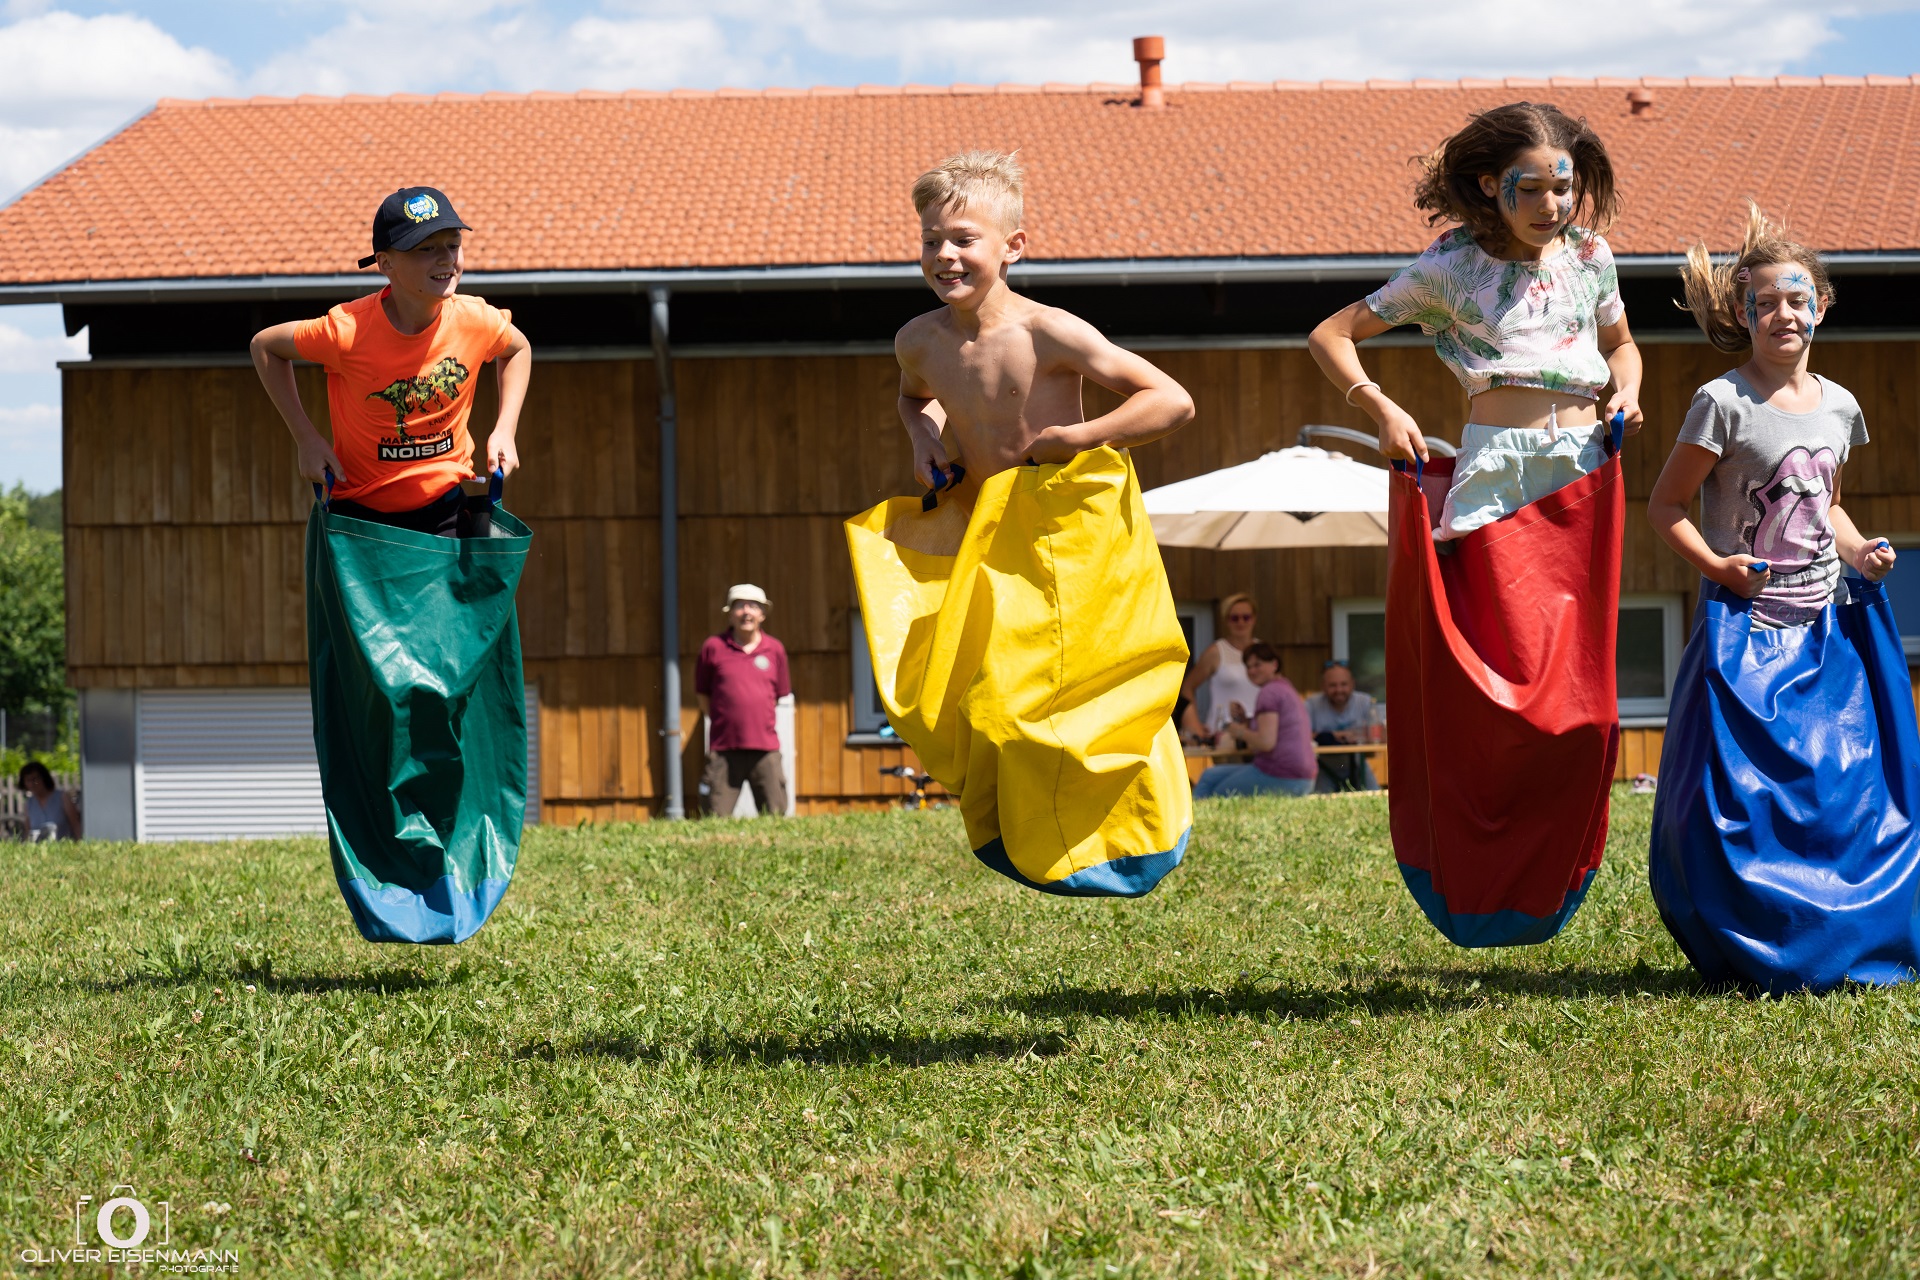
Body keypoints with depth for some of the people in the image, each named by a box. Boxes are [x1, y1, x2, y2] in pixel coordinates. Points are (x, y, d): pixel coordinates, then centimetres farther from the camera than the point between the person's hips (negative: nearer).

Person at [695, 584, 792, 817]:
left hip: (765, 748, 2)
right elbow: (703, 696, 12)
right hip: (724, 750, -2)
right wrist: (725, 719, 10)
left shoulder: (775, 650, 9)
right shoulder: (713, 647, 4)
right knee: (717, 821, -6)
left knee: (776, 816, -1)